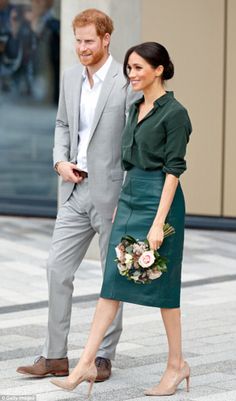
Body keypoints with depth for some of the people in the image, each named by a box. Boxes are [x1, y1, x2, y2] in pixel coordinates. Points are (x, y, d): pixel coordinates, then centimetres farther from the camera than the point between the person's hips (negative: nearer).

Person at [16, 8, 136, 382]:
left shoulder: (127, 82, -12)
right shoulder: (70, 78, 8)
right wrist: (60, 161, 2)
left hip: (111, 192, -6)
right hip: (76, 188, 6)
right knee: (58, 268, 2)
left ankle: (104, 357, 15)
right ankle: (55, 356, 8)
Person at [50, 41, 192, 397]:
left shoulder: (174, 112, -12)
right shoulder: (137, 109, 13)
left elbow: (173, 169, -16)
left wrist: (158, 222, -20)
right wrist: (121, 205, 18)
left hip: (159, 199, -8)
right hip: (129, 197, 8)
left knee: (161, 284, 1)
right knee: (112, 282, 2)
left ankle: (177, 364, 16)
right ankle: (87, 364, 0)